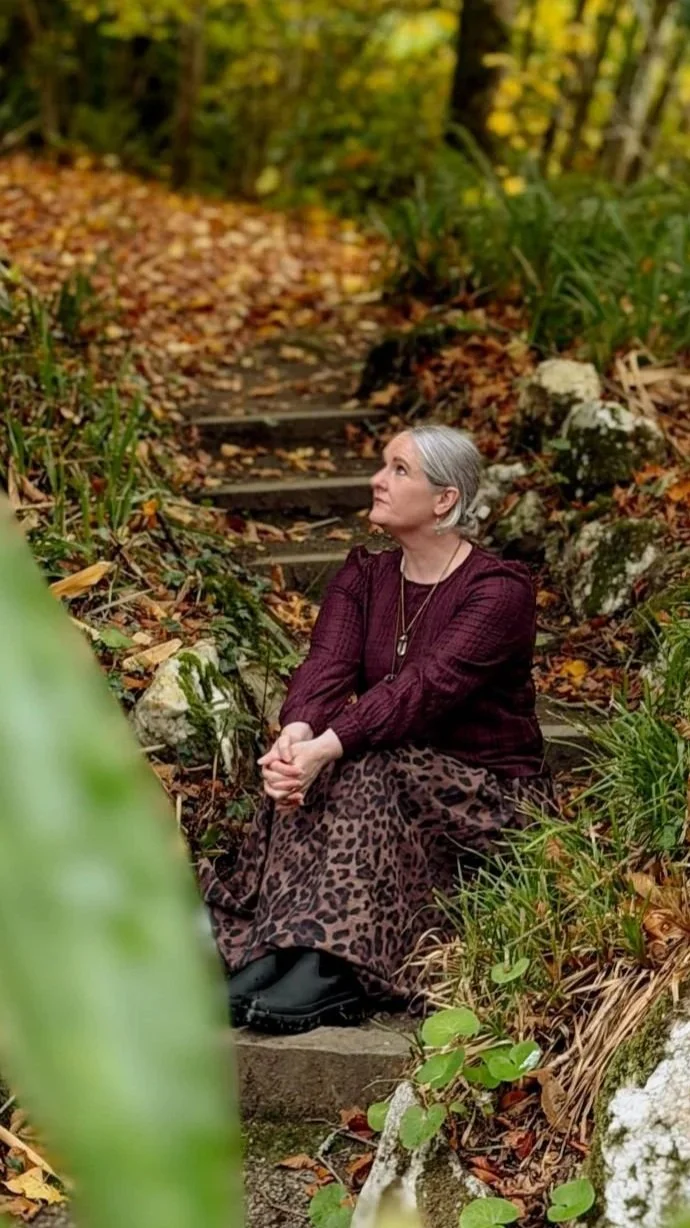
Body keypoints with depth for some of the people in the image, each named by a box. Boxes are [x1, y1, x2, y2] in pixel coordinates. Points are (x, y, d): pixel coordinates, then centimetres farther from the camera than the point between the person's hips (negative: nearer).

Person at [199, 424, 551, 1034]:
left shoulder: (501, 590, -13)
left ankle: (329, 973, -42)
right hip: (392, 770, 5)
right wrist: (297, 733, -36)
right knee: (310, 779, -27)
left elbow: (424, 686, -29)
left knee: (368, 776, -33)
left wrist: (327, 747, -43)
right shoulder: (364, 576, 6)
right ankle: (279, 956, -35)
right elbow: (327, 663, -13)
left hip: (487, 794, -5)